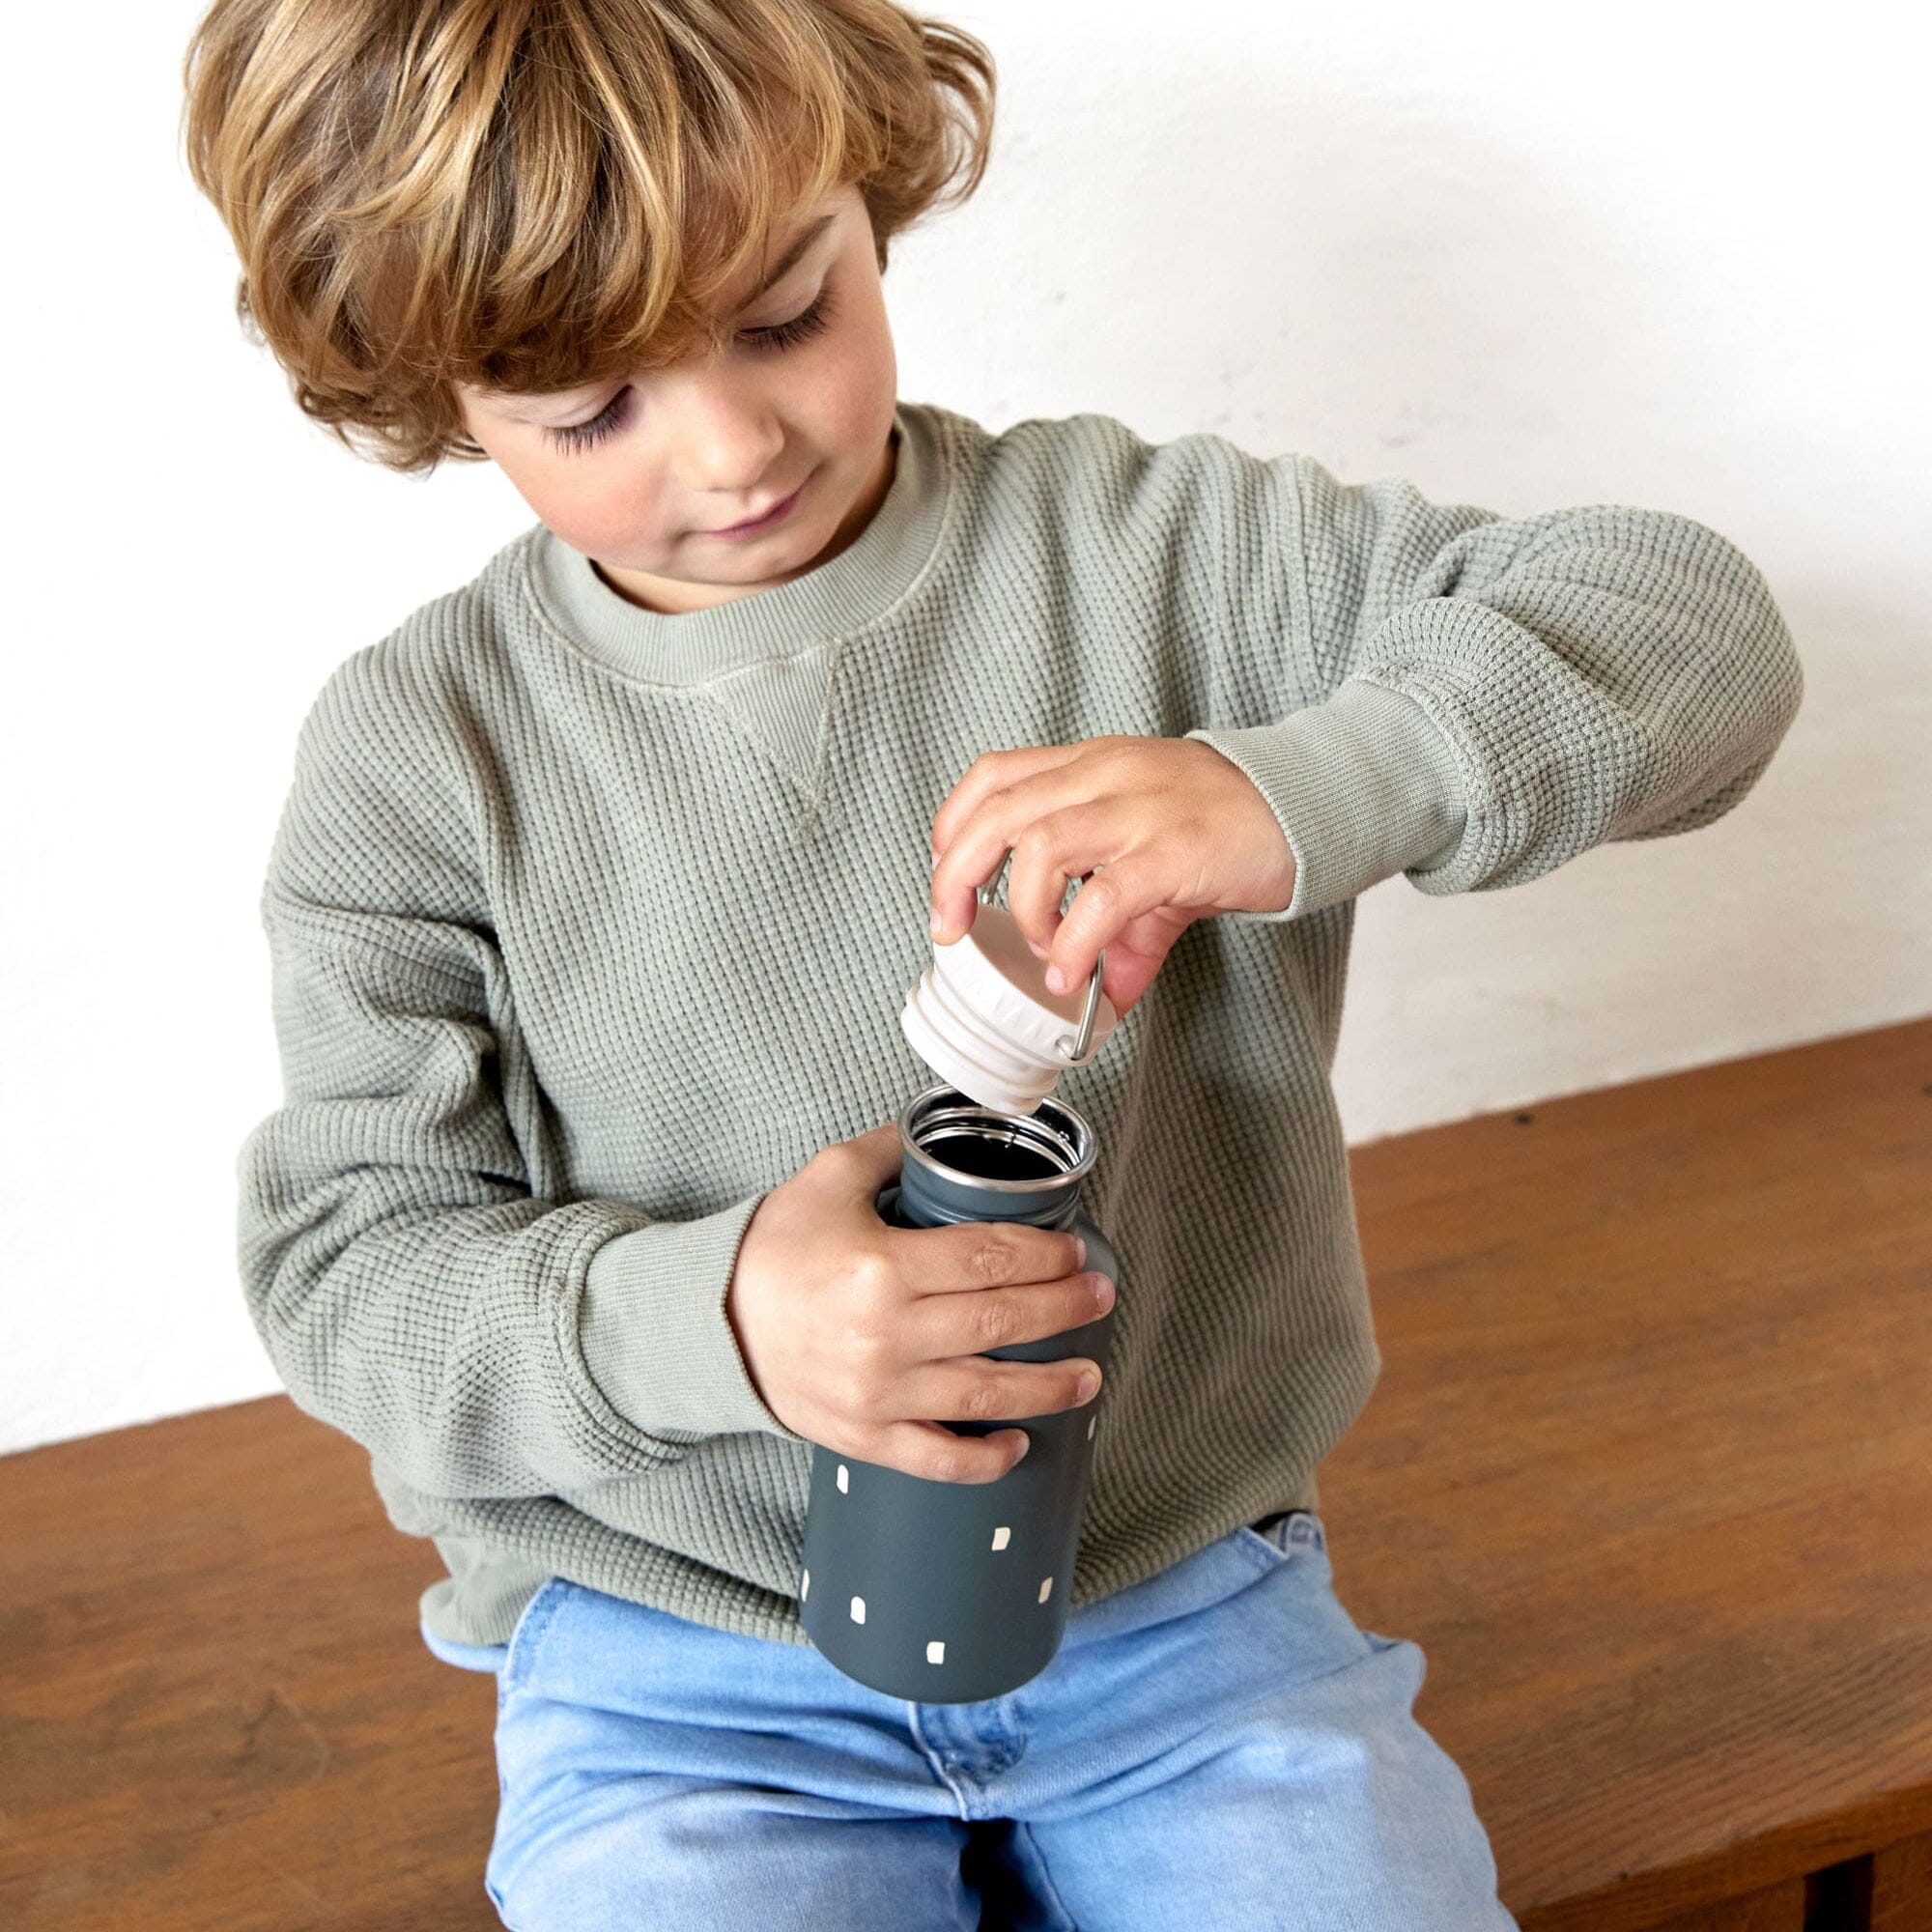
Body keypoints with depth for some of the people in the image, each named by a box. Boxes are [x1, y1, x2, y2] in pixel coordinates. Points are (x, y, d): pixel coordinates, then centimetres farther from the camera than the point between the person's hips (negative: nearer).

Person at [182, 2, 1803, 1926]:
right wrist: (703, 1317, -26)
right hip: (678, 1675, 0)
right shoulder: (419, 746, -5)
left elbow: (1691, 624, -11)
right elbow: (350, 1264, -6)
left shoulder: (1145, 553, -5)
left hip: (1184, 1599, 1)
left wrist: (1295, 793, -30)